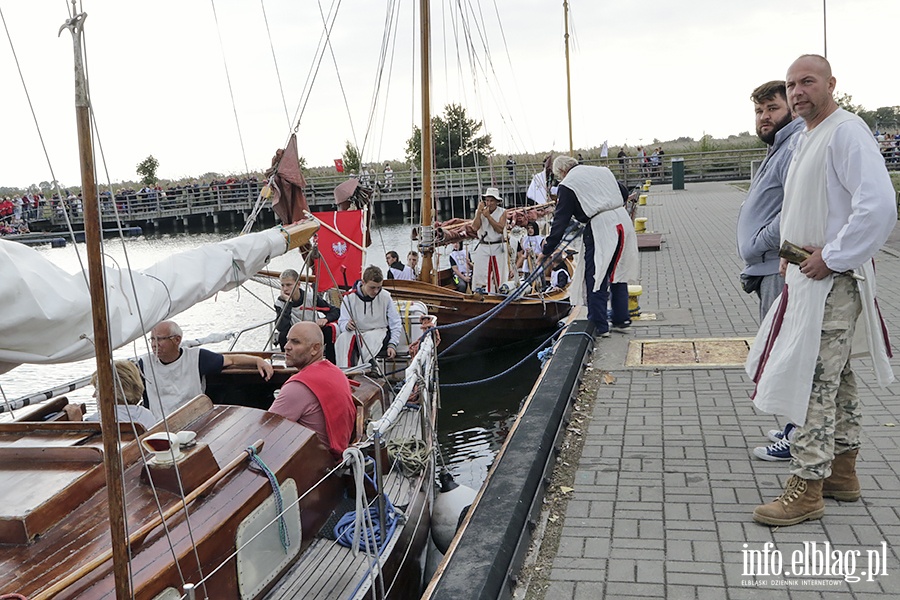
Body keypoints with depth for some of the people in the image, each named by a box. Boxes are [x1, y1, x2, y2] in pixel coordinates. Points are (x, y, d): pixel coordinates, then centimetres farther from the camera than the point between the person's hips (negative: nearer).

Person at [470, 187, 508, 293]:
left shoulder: (502, 212, 1)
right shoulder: (479, 211, 5)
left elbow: (500, 229, -14)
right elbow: (475, 227, -10)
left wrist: (488, 216, -16)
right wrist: (479, 212, -16)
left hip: (498, 248, -1)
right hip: (483, 247, 1)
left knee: (499, 275, 0)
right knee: (479, 274, -5)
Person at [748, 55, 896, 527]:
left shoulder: (847, 132, -16)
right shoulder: (803, 138, 15)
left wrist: (832, 258, -22)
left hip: (833, 280, -10)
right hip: (807, 275, 10)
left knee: (813, 380, -7)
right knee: (835, 374, 18)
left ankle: (806, 489, 3)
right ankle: (842, 471, 32)